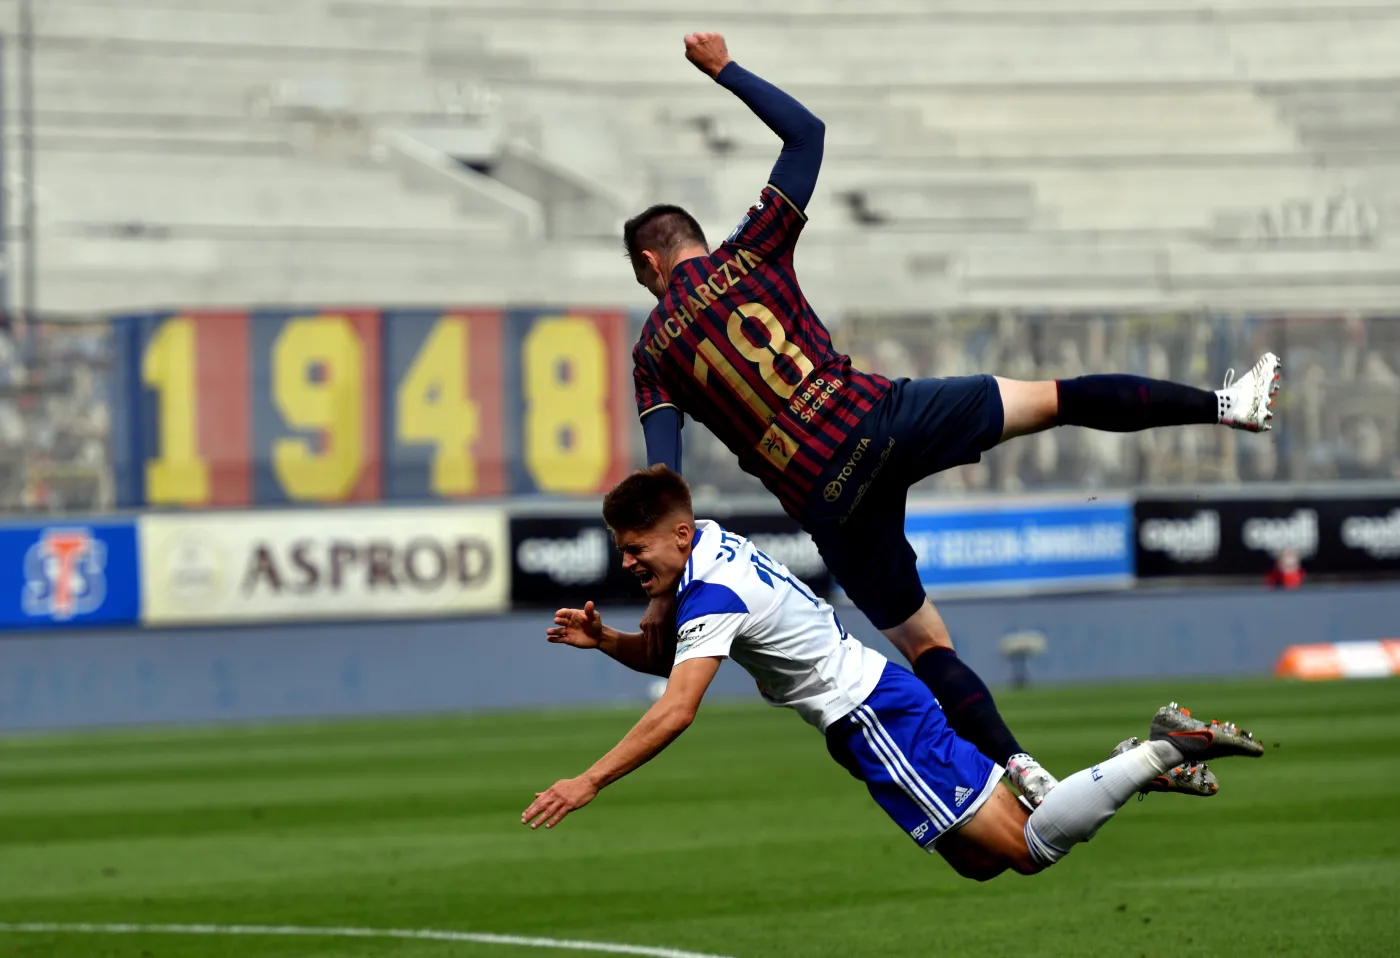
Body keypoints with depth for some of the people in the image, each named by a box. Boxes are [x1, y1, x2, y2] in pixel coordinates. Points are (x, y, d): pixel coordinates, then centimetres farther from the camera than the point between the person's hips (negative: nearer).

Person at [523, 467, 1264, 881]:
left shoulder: (714, 594, -21)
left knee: (1026, 848, -8)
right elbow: (663, 655, 22)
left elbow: (676, 710, -30)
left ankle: (1160, 757, 0)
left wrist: (588, 783, -30)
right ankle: (1155, 753, 18)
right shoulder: (708, 547, 8)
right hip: (883, 703, 9)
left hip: (872, 719, -9)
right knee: (978, 860, 13)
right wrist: (604, 640, 3)